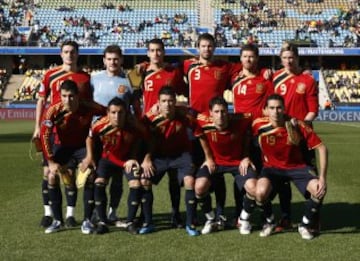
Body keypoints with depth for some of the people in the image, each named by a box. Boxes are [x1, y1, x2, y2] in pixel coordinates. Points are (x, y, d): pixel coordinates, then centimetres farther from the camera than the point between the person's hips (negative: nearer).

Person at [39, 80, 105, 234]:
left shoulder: (89, 108, -26)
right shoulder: (53, 111, -25)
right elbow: (45, 136, -20)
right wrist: (51, 161, -24)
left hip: (82, 146, -1)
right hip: (61, 146, 1)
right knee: (52, 177, -13)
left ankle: (87, 220, -5)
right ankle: (57, 220, 3)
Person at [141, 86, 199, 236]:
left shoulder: (183, 116, -20)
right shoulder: (151, 119, -17)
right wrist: (147, 158, -17)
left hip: (181, 154, -2)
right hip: (160, 155, 2)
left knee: (190, 181, -24)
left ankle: (190, 224, -8)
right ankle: (148, 222, 2)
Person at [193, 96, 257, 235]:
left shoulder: (241, 121, -24)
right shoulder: (203, 122, -23)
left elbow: (247, 138, 1)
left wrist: (246, 157, -2)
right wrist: (208, 158, 3)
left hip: (238, 161, 0)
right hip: (215, 161, 1)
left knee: (253, 188, -22)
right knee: (200, 187, -24)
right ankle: (211, 219, 5)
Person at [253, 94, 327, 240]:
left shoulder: (297, 125, -19)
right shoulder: (259, 125, -18)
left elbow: (321, 148, -15)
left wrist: (322, 177, -21)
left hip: (297, 166, 1)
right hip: (272, 167, 0)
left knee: (319, 190, -24)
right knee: (261, 192, -31)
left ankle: (305, 225, 5)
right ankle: (269, 222, 4)